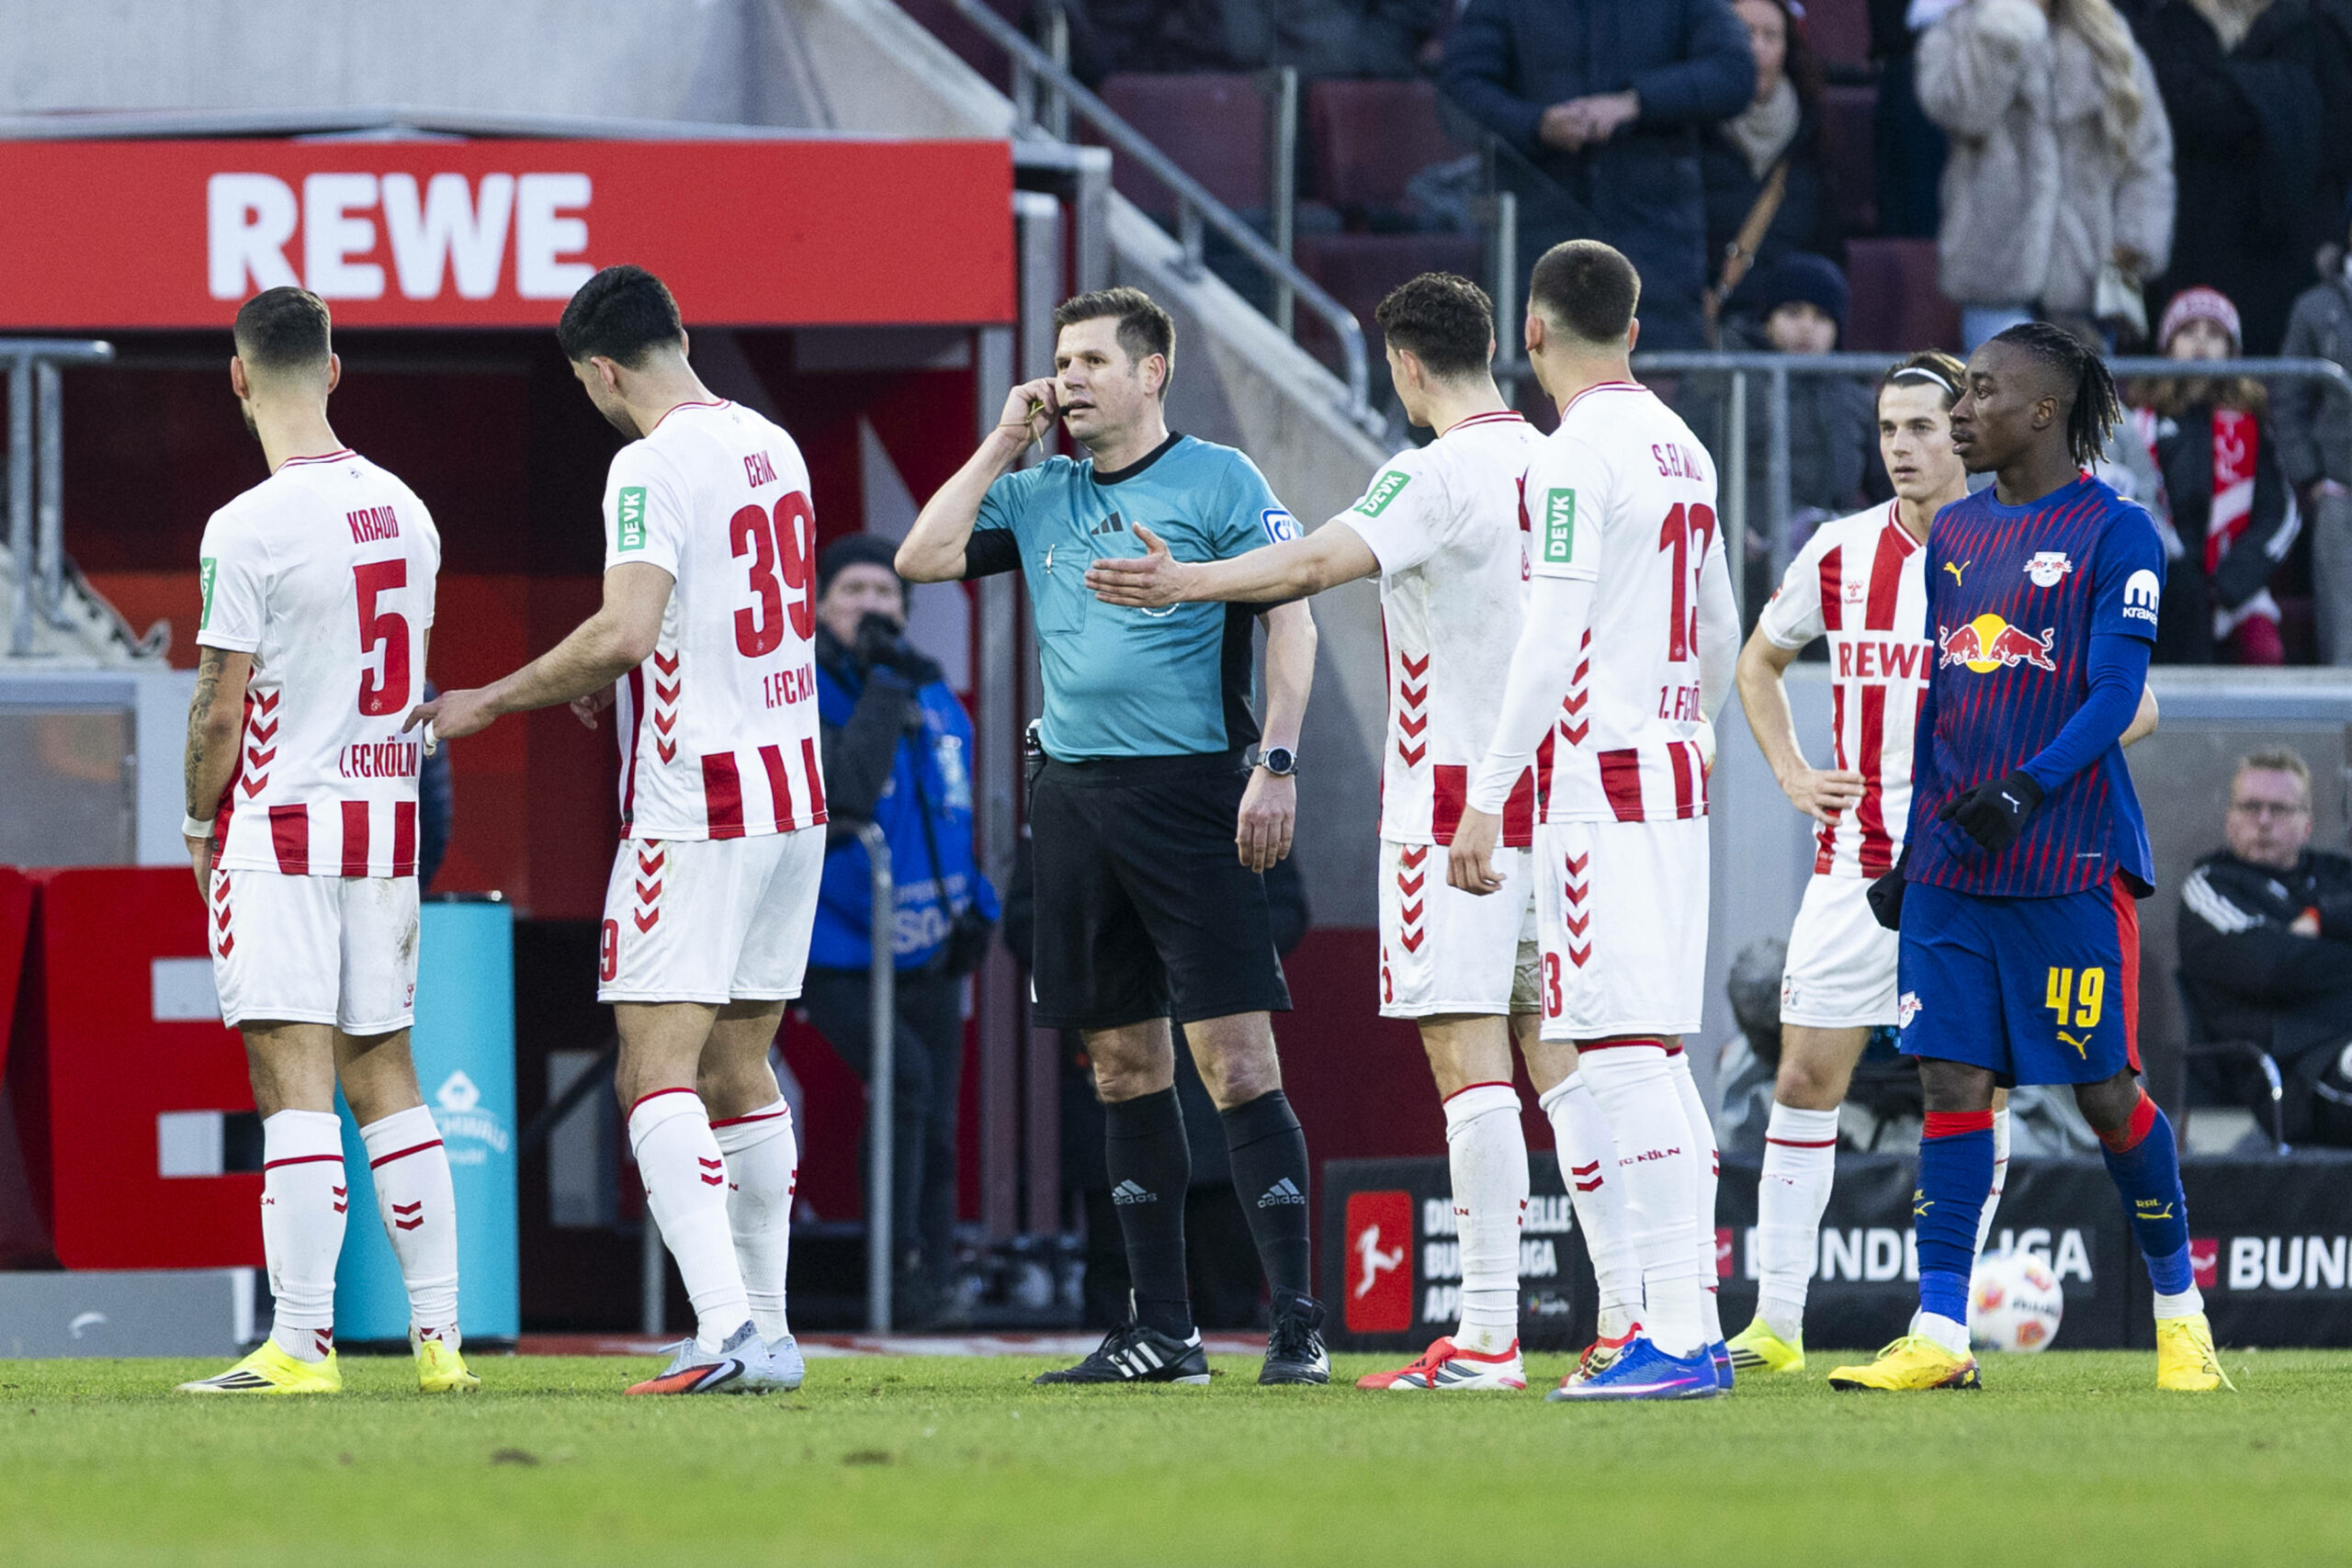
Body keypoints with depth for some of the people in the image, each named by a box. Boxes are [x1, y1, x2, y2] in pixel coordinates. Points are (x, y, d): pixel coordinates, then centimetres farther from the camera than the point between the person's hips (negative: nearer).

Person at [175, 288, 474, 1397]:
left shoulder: (249, 528, -14)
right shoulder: (403, 512, 8)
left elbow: (222, 708, -12)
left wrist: (201, 826, 3)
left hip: (279, 821, -7)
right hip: (387, 818, 7)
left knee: (294, 1083, -9)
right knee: (383, 1073, 11)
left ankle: (302, 1342, -12)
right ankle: (438, 1335, 10)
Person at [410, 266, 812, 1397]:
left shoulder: (653, 465, -14)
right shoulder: (773, 447, 13)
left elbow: (625, 629, -25)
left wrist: (492, 702, -13)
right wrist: (622, 678, 34)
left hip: (696, 810, -9)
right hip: (794, 795, 9)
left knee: (656, 1074, -10)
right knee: (741, 1068, 15)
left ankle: (725, 1329, -23)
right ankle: (766, 1332, 16)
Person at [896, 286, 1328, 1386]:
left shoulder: (1218, 481, -1)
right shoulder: (1037, 495, 15)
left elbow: (1290, 617, -5)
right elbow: (921, 559, 8)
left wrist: (1276, 763, -14)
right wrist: (1003, 445, 7)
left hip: (1189, 790, -6)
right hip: (1073, 792, 6)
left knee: (1233, 1055, -11)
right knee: (1123, 1063, 7)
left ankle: (1297, 1324, -11)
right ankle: (1161, 1330, 12)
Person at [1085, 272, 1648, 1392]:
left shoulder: (1437, 474, -12)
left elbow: (1320, 562, -28)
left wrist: (1190, 581, -35)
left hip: (1455, 799, -8)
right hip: (1559, 796, 8)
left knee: (1469, 1058, -9)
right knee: (1554, 1048, 13)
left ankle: (1486, 1337, -12)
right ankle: (1627, 1311, 11)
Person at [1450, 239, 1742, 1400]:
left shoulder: (1577, 457, -11)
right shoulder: (1681, 449, 15)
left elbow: (1551, 646, -17)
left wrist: (1487, 794, -15)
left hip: (1600, 781, -9)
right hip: (1674, 777, 9)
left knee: (1624, 1055, -11)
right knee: (1653, 1060, 12)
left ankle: (1674, 1340, -16)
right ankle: (1691, 1325, 12)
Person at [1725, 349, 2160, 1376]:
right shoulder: (1841, 553, 6)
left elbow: (2131, 705, -2)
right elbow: (1760, 661, 24)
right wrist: (1791, 774, 11)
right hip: (1854, 861, 3)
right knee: (1806, 1078, -1)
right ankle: (1775, 1322, 4)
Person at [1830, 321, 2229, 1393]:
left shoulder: (2114, 532, -5)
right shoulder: (1955, 533, 14)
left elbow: (2116, 696, -12)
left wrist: (2024, 789, -25)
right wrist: (1913, 847, 17)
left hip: (2069, 856, -6)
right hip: (1953, 863, 6)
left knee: (2104, 1089, -1)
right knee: (1951, 1081, -2)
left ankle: (2181, 1313, 17)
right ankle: (1940, 1335, -3)